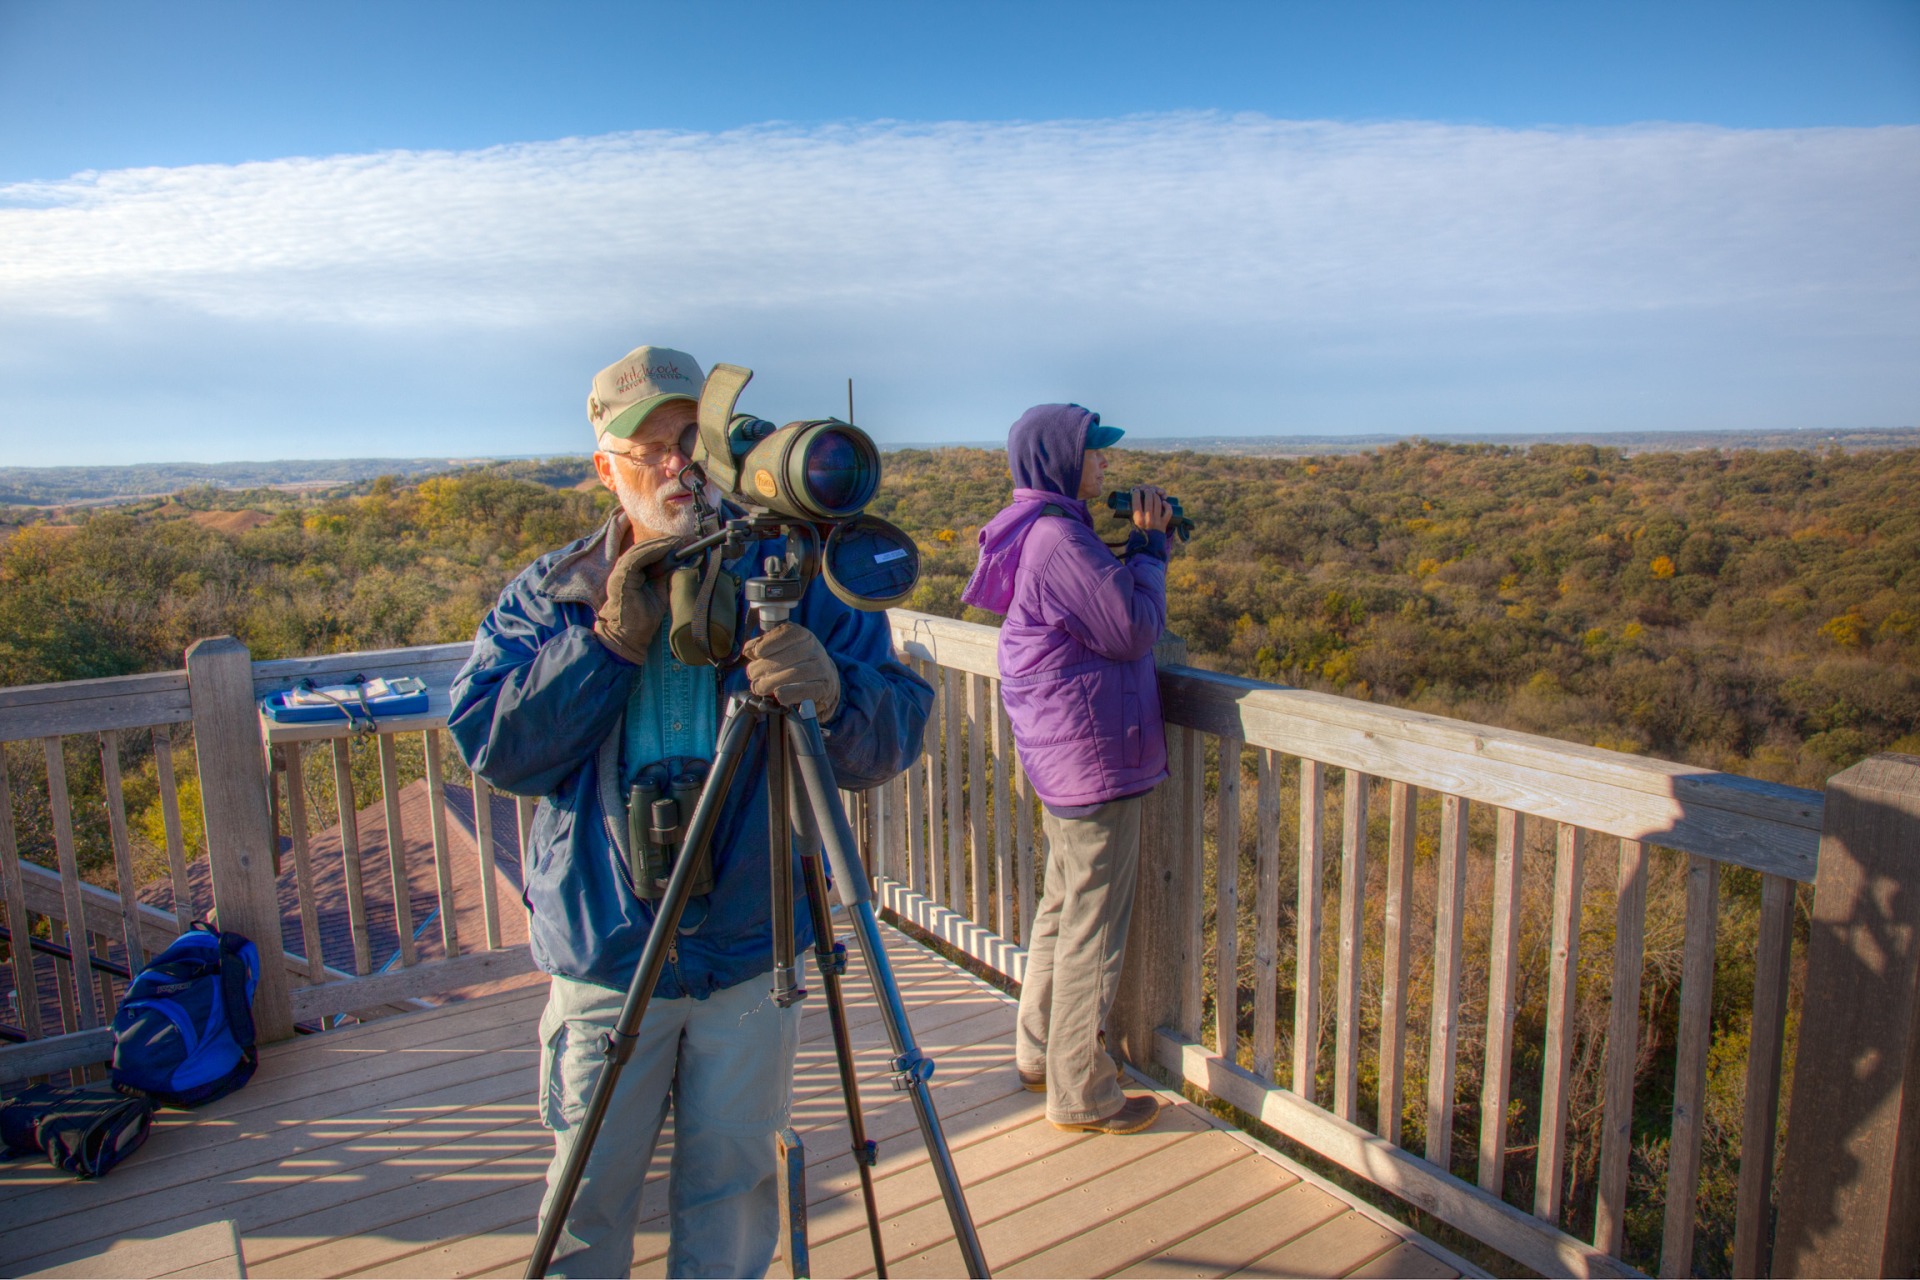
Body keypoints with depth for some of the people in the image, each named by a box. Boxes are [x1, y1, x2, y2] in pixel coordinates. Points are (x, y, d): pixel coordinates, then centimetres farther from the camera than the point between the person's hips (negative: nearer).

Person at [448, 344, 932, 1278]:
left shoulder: (795, 577, -5)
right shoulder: (549, 596, 0)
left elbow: (894, 737, -12)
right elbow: (491, 746, -10)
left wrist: (832, 691, -34)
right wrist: (610, 640, -20)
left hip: (754, 952, 0)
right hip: (606, 953, 1)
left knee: (731, 1184, 16)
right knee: (588, 1191, 15)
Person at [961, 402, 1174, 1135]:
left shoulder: (1044, 532, 11)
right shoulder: (1058, 537, -21)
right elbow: (1134, 628, -19)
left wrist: (1140, 547, 8)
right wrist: (1150, 548, -7)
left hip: (1061, 753, 11)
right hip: (1093, 754, -11)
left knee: (1064, 906, 21)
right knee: (1094, 924, 1)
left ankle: (1039, 1054, 35)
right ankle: (1081, 1094, 16)